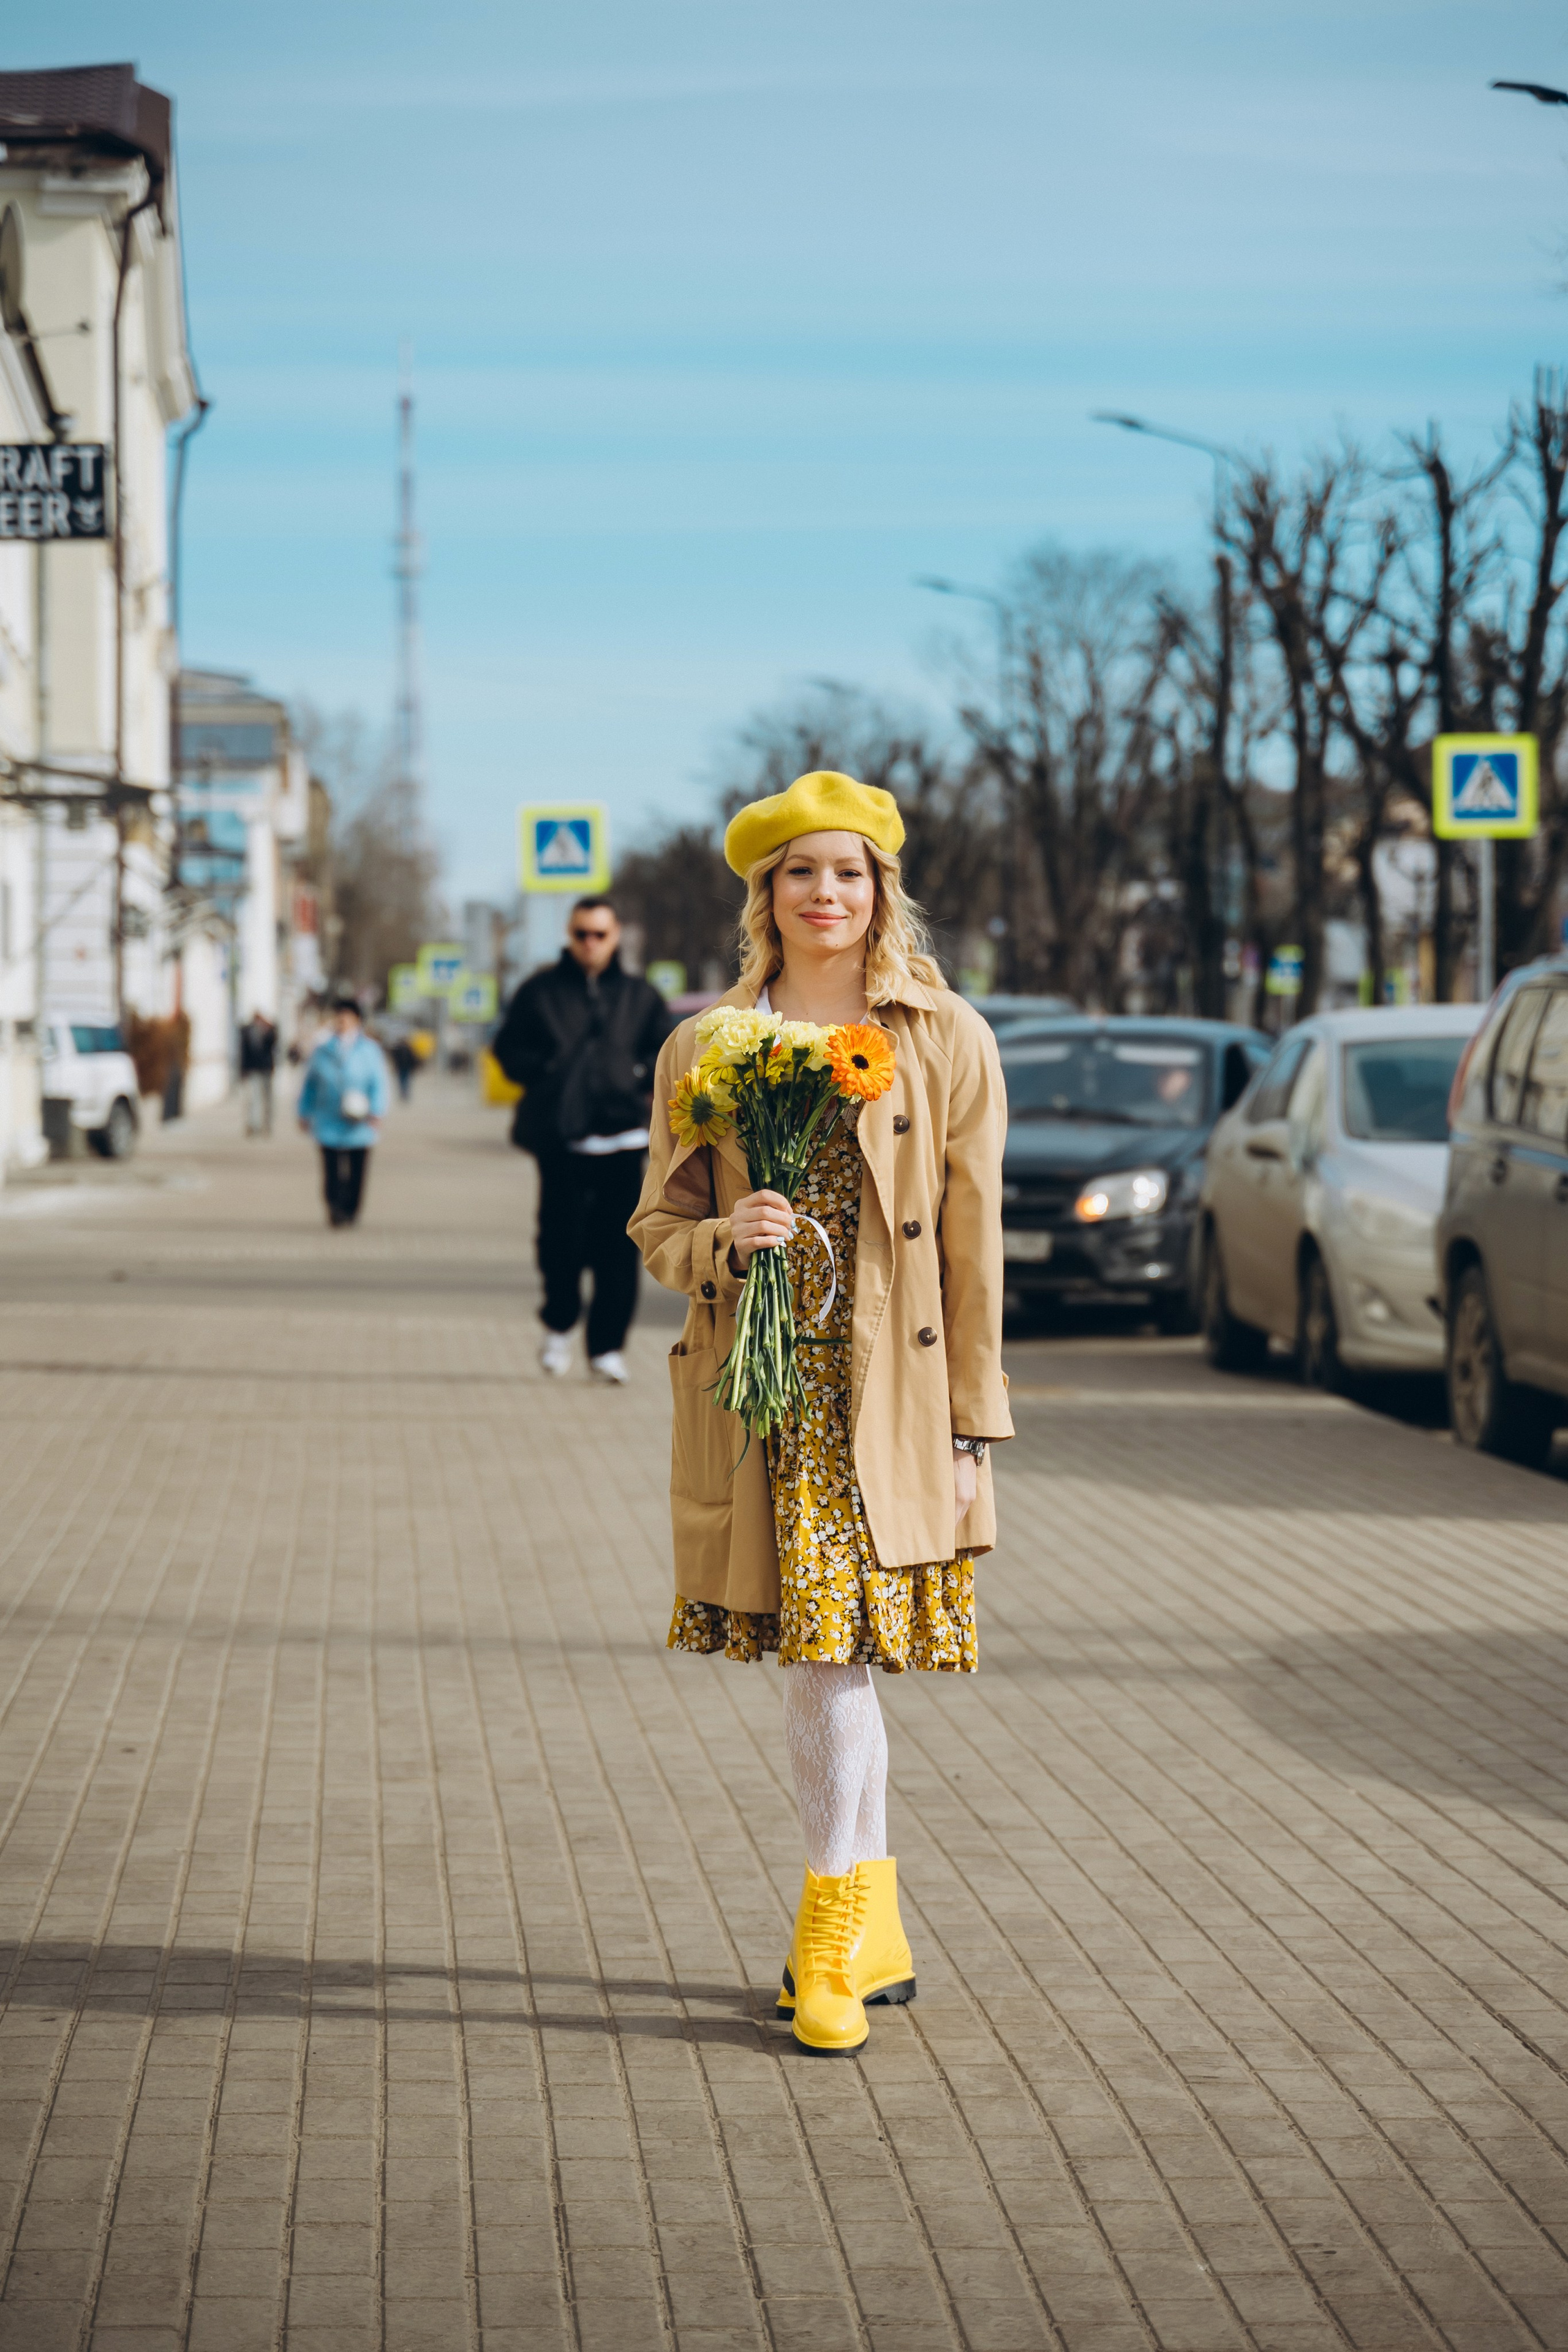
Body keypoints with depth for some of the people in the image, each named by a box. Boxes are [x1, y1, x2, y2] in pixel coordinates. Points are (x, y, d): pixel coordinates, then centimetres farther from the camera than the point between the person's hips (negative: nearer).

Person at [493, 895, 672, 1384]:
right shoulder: (541, 992, 7)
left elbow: (665, 1051, 19)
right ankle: (559, 1325, 20)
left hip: (622, 1135, 1)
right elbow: (509, 1048, 10)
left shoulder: (639, 996, 12)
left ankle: (607, 1346, 5)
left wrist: (646, 1081, 0)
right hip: (561, 1136, -1)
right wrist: (547, 1077, -4)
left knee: (617, 1246, -2)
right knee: (560, 1236, -4)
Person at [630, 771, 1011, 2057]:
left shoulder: (948, 1039, 1)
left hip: (886, 1397, -2)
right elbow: (659, 1221, 10)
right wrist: (726, 1239, -14)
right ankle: (874, 1934, 20)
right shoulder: (707, 1045, 7)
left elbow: (972, 1247, 0)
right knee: (819, 1654, 7)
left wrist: (971, 1427, -2)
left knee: (834, 1645, -7)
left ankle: (834, 1933, 6)